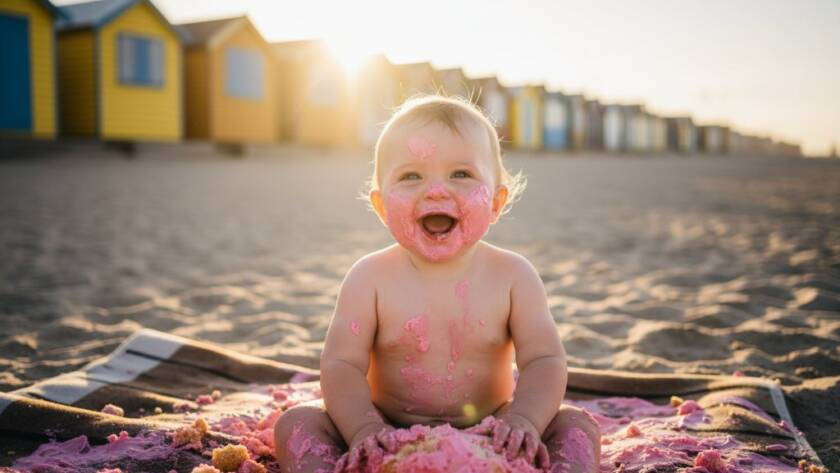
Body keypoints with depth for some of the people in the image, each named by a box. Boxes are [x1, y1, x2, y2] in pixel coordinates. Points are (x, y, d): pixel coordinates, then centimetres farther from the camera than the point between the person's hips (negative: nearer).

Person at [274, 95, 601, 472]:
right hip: (392, 441, 0)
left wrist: (523, 420, -30)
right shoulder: (370, 278, -9)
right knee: (296, 424, -19)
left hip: (486, 440, 1)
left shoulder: (513, 276, -7)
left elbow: (545, 361, -10)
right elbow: (342, 365, -12)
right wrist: (363, 430, -30)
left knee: (576, 425, -17)